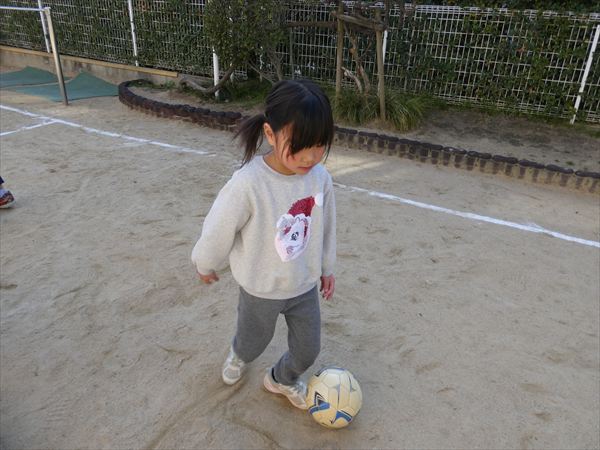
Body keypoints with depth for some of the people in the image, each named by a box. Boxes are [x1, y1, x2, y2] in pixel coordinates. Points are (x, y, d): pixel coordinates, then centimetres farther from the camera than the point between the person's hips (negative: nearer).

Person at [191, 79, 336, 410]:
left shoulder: (320, 177, -17)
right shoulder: (248, 184, -33)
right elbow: (218, 230, -17)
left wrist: (326, 267, 12)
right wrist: (206, 264, -1)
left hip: (305, 285, 3)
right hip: (261, 288, -3)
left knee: (308, 350, 17)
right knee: (254, 341, 25)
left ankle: (283, 379, 51)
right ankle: (239, 355, 63)